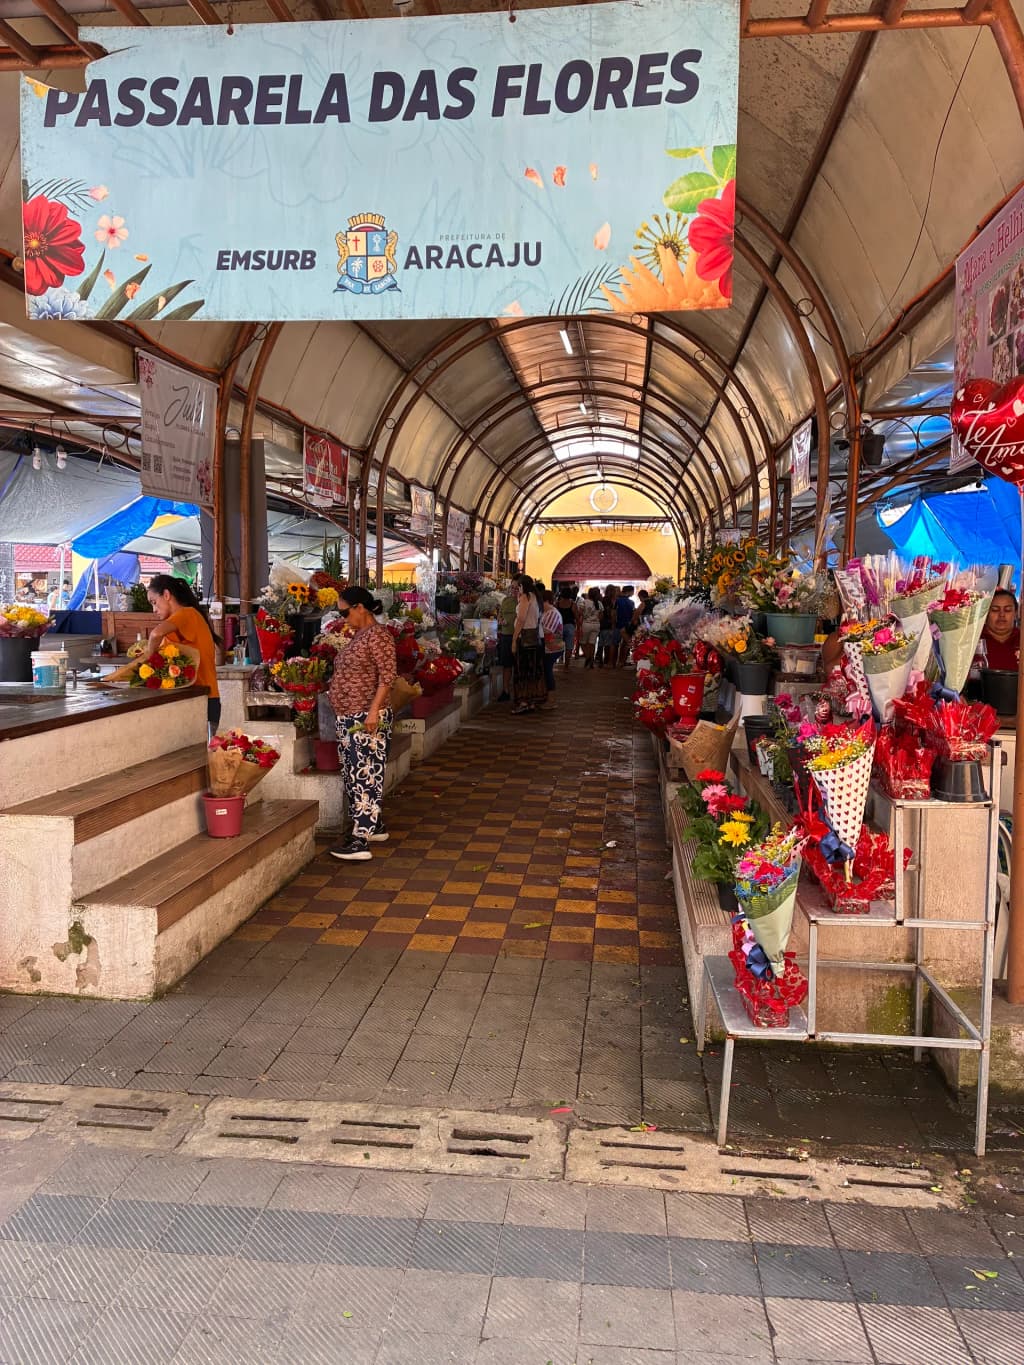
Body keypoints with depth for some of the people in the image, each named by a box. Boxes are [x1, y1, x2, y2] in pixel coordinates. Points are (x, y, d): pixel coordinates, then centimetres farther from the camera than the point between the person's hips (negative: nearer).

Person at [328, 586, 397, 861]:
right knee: (353, 775, 14)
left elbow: (388, 675, -20)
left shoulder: (377, 635, -12)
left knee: (365, 776, -10)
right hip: (348, 718, 10)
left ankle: (361, 841, -11)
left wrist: (374, 710, -25)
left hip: (367, 718, -10)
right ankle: (373, 825, 26)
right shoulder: (358, 635, 17)